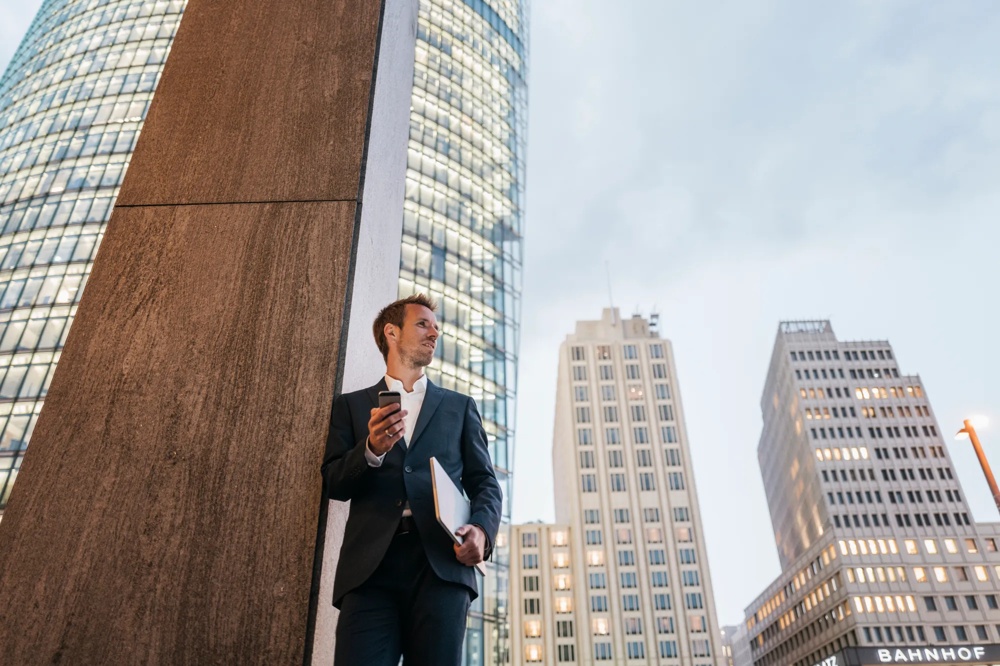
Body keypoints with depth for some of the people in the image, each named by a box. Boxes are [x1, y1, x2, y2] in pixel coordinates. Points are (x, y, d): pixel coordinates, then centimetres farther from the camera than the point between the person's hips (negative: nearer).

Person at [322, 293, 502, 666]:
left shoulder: (460, 407, 21)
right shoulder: (351, 405, 19)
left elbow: (484, 483, 14)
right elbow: (333, 483, 9)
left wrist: (481, 528, -8)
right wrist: (371, 450, -12)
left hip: (442, 563, 1)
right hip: (370, 565, 0)